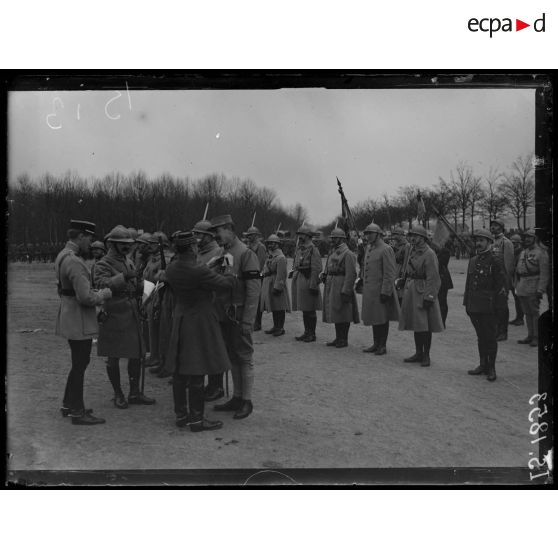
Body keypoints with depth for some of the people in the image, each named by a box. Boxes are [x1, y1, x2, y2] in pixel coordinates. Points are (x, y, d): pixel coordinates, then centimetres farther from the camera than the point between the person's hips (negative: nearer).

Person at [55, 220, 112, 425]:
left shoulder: (63, 255, 10)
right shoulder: (74, 261, -23)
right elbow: (86, 297, -27)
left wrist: (95, 294, 12)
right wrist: (104, 294, -9)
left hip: (69, 317, 10)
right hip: (78, 321, -10)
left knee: (79, 363, 21)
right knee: (79, 366, 2)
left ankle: (68, 404, 34)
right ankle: (77, 412, 13)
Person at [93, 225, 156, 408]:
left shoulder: (129, 262, 14)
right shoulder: (103, 265, -8)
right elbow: (102, 284, -27)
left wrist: (141, 283, 0)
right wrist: (123, 276, -35)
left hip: (133, 317, 7)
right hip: (113, 317, -7)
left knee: (136, 355, 9)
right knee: (113, 357, 5)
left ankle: (134, 393, 21)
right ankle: (118, 395, 19)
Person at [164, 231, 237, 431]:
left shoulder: (171, 269, 0)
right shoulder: (199, 271, -23)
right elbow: (226, 284, -16)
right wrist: (229, 271, 6)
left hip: (180, 321, 8)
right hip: (199, 323, -8)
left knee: (179, 370, 13)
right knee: (197, 372, -1)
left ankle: (181, 414, 25)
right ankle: (196, 419, 7)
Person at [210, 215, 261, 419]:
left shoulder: (246, 254, -13)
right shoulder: (223, 254, 12)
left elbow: (254, 289, -17)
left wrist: (247, 320, -19)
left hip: (239, 315, -8)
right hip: (225, 315, 8)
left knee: (244, 357, 1)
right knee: (232, 357, 14)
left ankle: (247, 401, 11)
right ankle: (237, 397, 24)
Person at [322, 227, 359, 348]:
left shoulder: (348, 254, -13)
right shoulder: (333, 252, 15)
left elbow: (351, 274, -18)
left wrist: (346, 291, -21)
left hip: (341, 286, -9)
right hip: (331, 286, 9)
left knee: (343, 314, -1)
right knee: (335, 314, 12)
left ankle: (344, 339, 7)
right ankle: (338, 338, 20)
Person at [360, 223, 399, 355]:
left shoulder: (386, 250, -12)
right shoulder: (369, 249, 13)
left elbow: (390, 274, -16)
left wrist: (385, 292, -19)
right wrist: (363, 282, 17)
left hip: (380, 291, -8)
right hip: (369, 291, 8)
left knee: (382, 319, 0)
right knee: (373, 317, 13)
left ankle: (382, 346, 9)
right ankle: (376, 344, 23)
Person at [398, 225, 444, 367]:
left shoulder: (429, 254, -13)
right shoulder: (413, 251, 12)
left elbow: (433, 279, -17)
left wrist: (429, 298, -20)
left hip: (423, 292, -8)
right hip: (411, 292, 8)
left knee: (425, 326, -1)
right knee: (416, 325, 14)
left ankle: (426, 355, 9)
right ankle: (418, 353, 23)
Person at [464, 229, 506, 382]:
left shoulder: (494, 261, -7)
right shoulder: (473, 261, 11)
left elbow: (501, 284, -8)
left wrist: (493, 301, -11)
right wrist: (466, 303, 10)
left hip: (489, 307, -6)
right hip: (474, 306, 6)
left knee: (490, 337, 1)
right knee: (480, 336, 15)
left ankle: (491, 368, 10)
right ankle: (483, 365, 25)